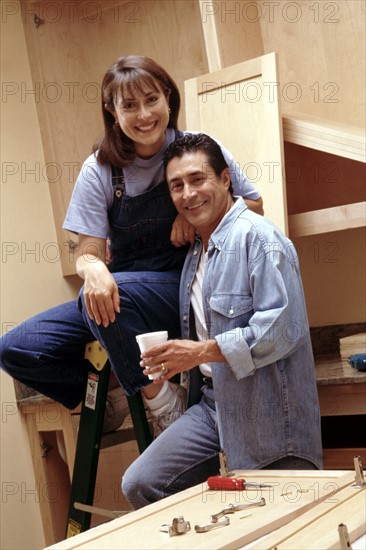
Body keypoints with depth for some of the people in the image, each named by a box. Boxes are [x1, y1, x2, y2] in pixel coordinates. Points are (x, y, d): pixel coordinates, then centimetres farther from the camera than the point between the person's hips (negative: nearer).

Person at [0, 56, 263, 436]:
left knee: (118, 291, -37)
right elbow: (87, 253, -5)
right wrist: (93, 268, -31)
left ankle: (160, 397, -15)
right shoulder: (99, 170, -3)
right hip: (118, 295, 3)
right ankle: (109, 388, 9)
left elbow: (254, 206, 5)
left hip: (183, 289, -3)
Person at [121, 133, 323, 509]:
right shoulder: (196, 252, 16)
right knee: (139, 485, 3)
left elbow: (282, 329, -23)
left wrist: (203, 351, -20)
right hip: (213, 404, 8)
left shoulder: (259, 237, -13)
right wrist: (173, 360, 10)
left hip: (267, 415, -8)